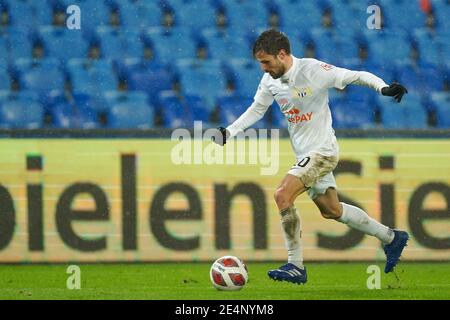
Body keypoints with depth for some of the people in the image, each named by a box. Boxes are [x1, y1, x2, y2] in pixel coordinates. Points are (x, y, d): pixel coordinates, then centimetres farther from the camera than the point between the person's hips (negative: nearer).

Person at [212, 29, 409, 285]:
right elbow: (256, 110, 17)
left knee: (283, 195, -20)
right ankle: (391, 238, 33)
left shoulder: (313, 70, -20)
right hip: (305, 154, 8)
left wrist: (384, 88, -31)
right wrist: (229, 132, 6)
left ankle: (296, 267, -13)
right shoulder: (270, 81, 1)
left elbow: (358, 76, -14)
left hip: (323, 150, -8)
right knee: (330, 210, 16)